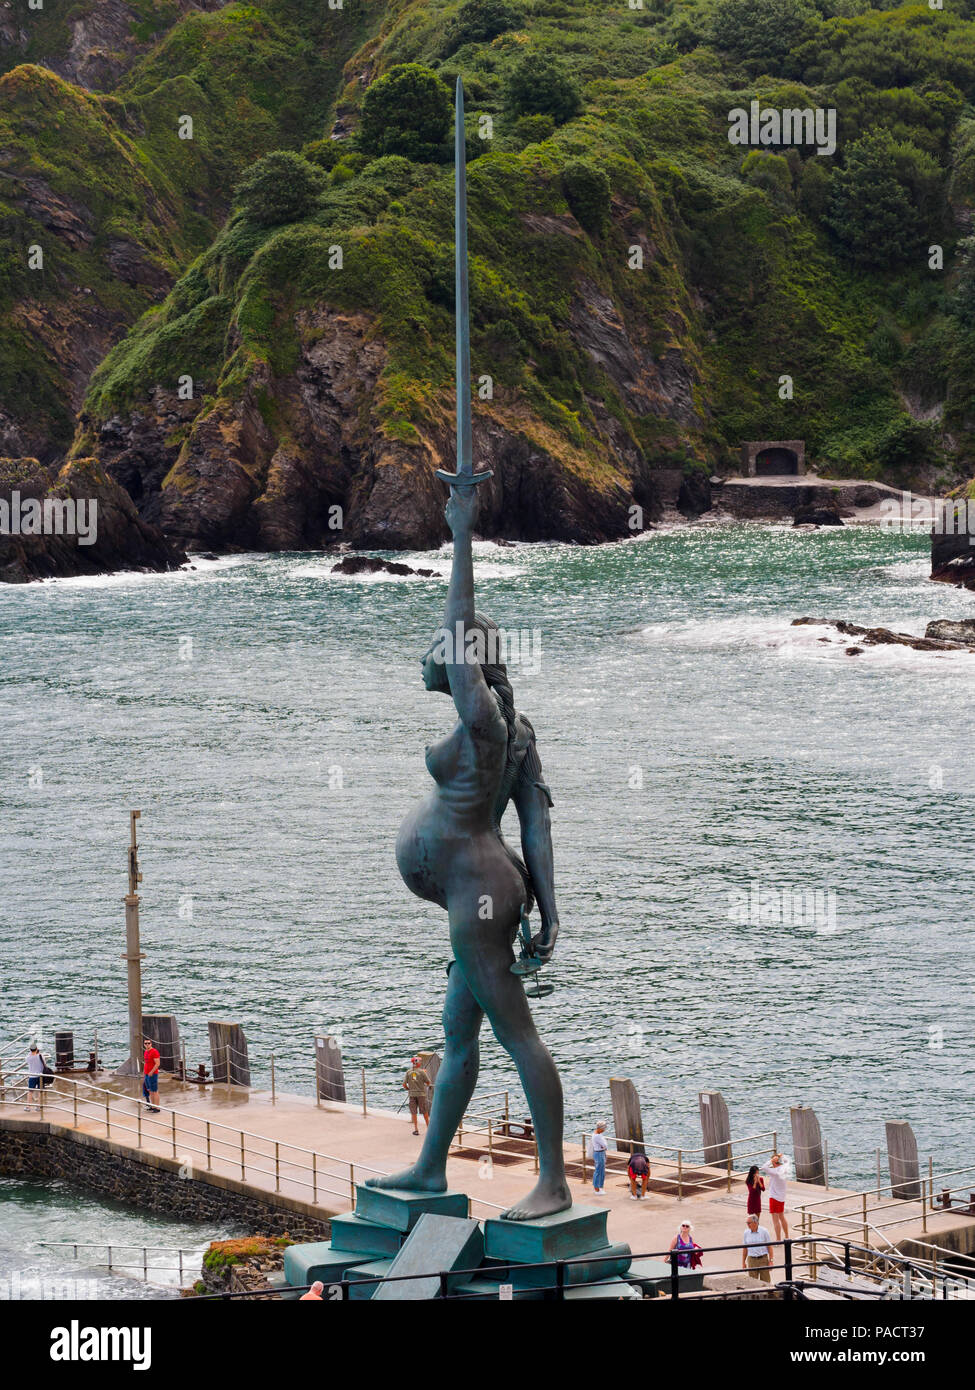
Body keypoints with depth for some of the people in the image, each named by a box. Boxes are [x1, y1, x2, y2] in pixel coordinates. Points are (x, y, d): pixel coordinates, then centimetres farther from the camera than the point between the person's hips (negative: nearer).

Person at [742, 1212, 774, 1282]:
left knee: (765, 1281, 3)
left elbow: (769, 1247, -1)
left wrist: (771, 1261, -5)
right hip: (751, 1260, 2)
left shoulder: (764, 1231, -5)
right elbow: (744, 1249, 9)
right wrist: (743, 1262, 9)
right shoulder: (746, 1233, 2)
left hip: (763, 1259, -2)